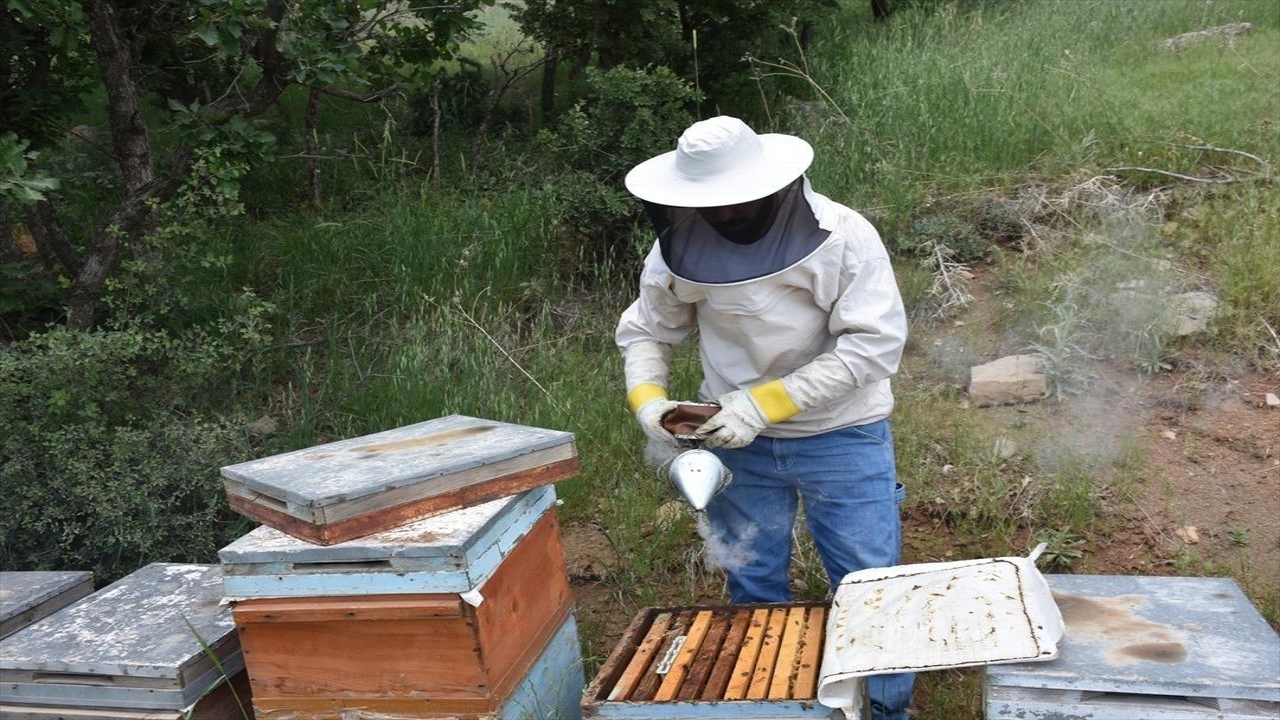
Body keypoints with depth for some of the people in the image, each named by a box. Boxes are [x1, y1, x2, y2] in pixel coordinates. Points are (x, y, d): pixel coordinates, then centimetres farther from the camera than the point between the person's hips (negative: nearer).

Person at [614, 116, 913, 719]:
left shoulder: (842, 235, -18)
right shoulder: (683, 245, -8)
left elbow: (874, 344, -21)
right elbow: (643, 330, 5)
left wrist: (764, 403, -26)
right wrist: (647, 397, -16)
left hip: (840, 439, -3)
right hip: (736, 440, 3)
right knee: (753, 585, 16)